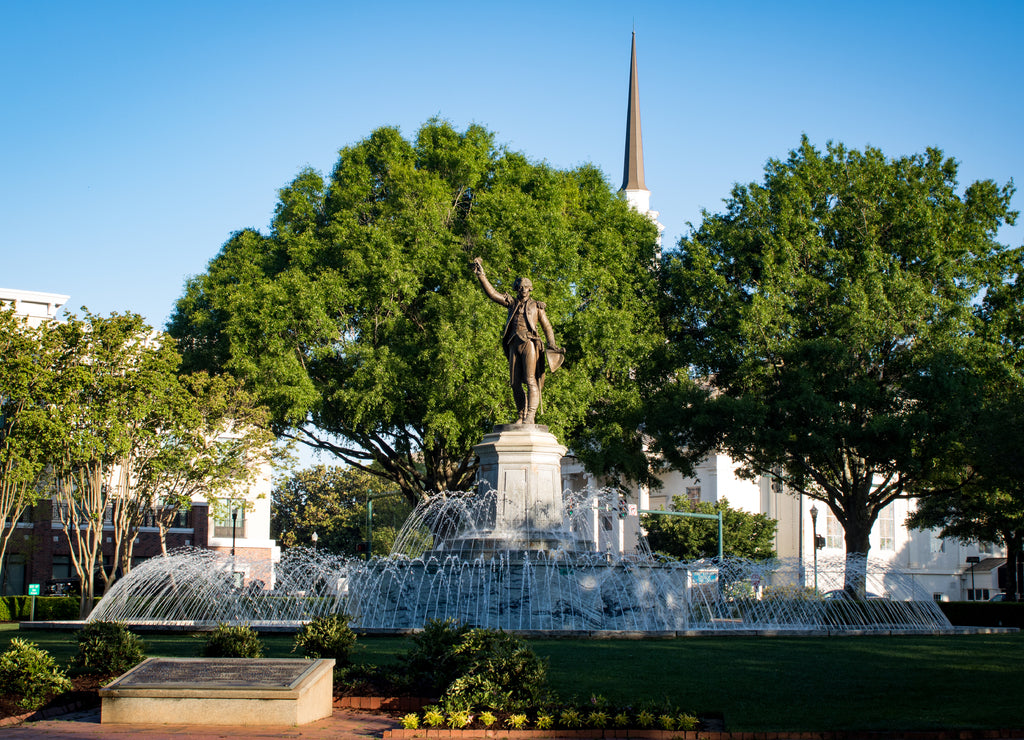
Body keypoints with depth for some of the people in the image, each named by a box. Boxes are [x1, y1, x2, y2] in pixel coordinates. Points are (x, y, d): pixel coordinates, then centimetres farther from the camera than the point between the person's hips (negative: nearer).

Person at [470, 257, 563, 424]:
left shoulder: (537, 306, 13)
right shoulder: (512, 303, 19)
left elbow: (547, 327, 14)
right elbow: (491, 293, 14)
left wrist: (552, 344, 0)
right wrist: (480, 274, 7)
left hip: (530, 344, -4)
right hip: (514, 346, 4)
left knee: (531, 380, -15)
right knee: (515, 383, 0)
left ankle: (530, 416, -23)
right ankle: (521, 415, 7)